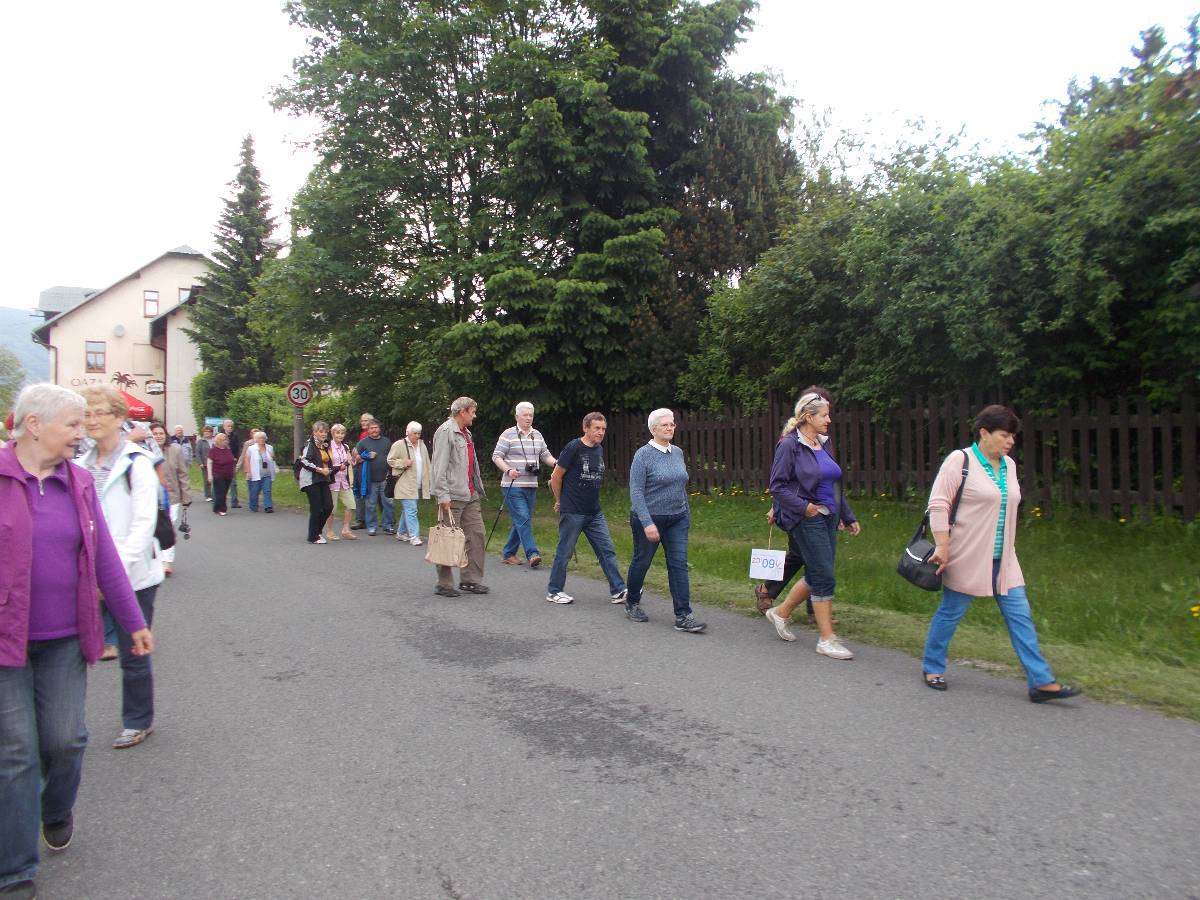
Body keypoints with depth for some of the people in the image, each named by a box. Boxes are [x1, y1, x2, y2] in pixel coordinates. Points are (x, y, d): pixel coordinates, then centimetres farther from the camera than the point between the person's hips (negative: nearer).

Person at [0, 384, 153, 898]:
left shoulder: (77, 483, 5)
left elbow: (104, 559, 10)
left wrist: (134, 622, 12)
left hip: (64, 640, 4)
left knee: (65, 740, 9)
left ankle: (57, 810, 41)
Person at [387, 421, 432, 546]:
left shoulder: (422, 445, 13)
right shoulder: (399, 445, -5)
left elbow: (427, 465, 16)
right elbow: (390, 460, 0)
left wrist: (430, 484, 11)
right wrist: (403, 463, -16)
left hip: (419, 486, 6)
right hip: (406, 485, -6)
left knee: (407, 510, 15)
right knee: (411, 510, -12)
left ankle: (401, 533, 28)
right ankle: (414, 536, -11)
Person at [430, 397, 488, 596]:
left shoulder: (466, 433, 19)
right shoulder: (445, 431, -9)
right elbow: (439, 466, -15)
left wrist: (478, 488, 18)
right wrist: (443, 495, -20)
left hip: (470, 495, 9)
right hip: (452, 496, -9)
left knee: (476, 534, 7)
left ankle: (471, 579, 16)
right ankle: (444, 584, 6)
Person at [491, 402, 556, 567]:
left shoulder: (537, 435, 14)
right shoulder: (508, 434, -4)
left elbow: (546, 455, 17)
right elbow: (496, 456, -6)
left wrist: (556, 463, -3)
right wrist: (508, 470, -21)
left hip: (531, 485, 6)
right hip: (513, 485, -6)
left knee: (521, 522, 10)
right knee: (523, 519, -13)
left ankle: (508, 553, 21)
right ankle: (532, 554, -14)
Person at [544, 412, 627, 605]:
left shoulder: (600, 449, 9)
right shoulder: (574, 448, -12)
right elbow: (556, 477, -7)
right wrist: (560, 501, 4)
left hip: (595, 513, 7)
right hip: (572, 512, -7)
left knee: (607, 550, 5)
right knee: (564, 553, 4)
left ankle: (618, 591, 10)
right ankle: (554, 592, 18)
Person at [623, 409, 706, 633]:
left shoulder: (678, 452, 6)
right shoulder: (643, 454, -12)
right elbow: (636, 492, -17)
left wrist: (687, 514, 15)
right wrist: (647, 523, -23)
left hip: (677, 520, 5)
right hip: (649, 519, -5)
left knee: (679, 565, -2)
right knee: (641, 562, 11)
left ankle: (683, 616, -1)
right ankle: (632, 604, 32)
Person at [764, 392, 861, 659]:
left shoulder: (822, 445, 11)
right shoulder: (789, 446, -11)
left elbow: (836, 486, 18)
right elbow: (777, 485, -12)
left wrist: (849, 517, 18)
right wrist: (803, 506, -20)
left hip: (828, 518, 8)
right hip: (808, 521, -8)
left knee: (816, 576, 13)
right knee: (824, 577, -4)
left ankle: (781, 612, 32)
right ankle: (827, 640, 7)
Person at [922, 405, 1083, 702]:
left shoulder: (1008, 465, 11)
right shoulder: (960, 460, -12)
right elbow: (938, 504, -15)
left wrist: (1008, 549, 20)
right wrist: (942, 546, -19)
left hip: (1002, 560, 7)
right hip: (968, 558, -7)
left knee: (1020, 616, 4)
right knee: (950, 612, 5)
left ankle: (1041, 682, 7)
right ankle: (932, 668, 23)